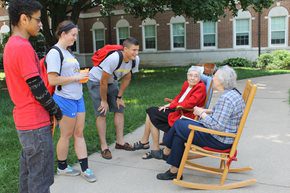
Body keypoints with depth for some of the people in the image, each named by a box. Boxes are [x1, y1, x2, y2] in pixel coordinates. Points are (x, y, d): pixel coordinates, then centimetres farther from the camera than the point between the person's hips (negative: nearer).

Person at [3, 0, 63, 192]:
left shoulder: (11, 45, 11)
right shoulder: (23, 47, -20)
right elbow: (37, 88, -20)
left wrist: (50, 109, 15)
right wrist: (56, 110, -5)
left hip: (24, 119, 10)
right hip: (36, 123, -10)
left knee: (28, 169, 20)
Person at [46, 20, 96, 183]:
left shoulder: (68, 52, 14)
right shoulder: (54, 53, -13)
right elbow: (52, 80, -20)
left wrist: (81, 75, 5)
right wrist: (76, 77, -16)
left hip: (78, 97, 8)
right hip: (65, 99, -8)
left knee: (79, 133, 11)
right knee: (66, 135, 6)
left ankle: (85, 168, 19)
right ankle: (62, 167, 27)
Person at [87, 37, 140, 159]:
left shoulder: (135, 60, -16)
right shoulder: (114, 59, -37)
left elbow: (126, 78, -1)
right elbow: (103, 82, -27)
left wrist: (119, 97, 2)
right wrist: (104, 101, -17)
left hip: (111, 81, 7)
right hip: (96, 81, -7)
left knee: (119, 109, 4)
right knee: (101, 113, -8)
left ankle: (120, 142, 15)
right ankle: (104, 147, 0)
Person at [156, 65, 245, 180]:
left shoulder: (226, 98, -25)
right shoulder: (232, 93, 8)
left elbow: (218, 126, -28)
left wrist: (202, 114, -15)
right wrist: (206, 111, 8)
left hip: (219, 140, -10)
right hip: (222, 136, 10)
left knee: (179, 127, -6)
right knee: (180, 123, 8)